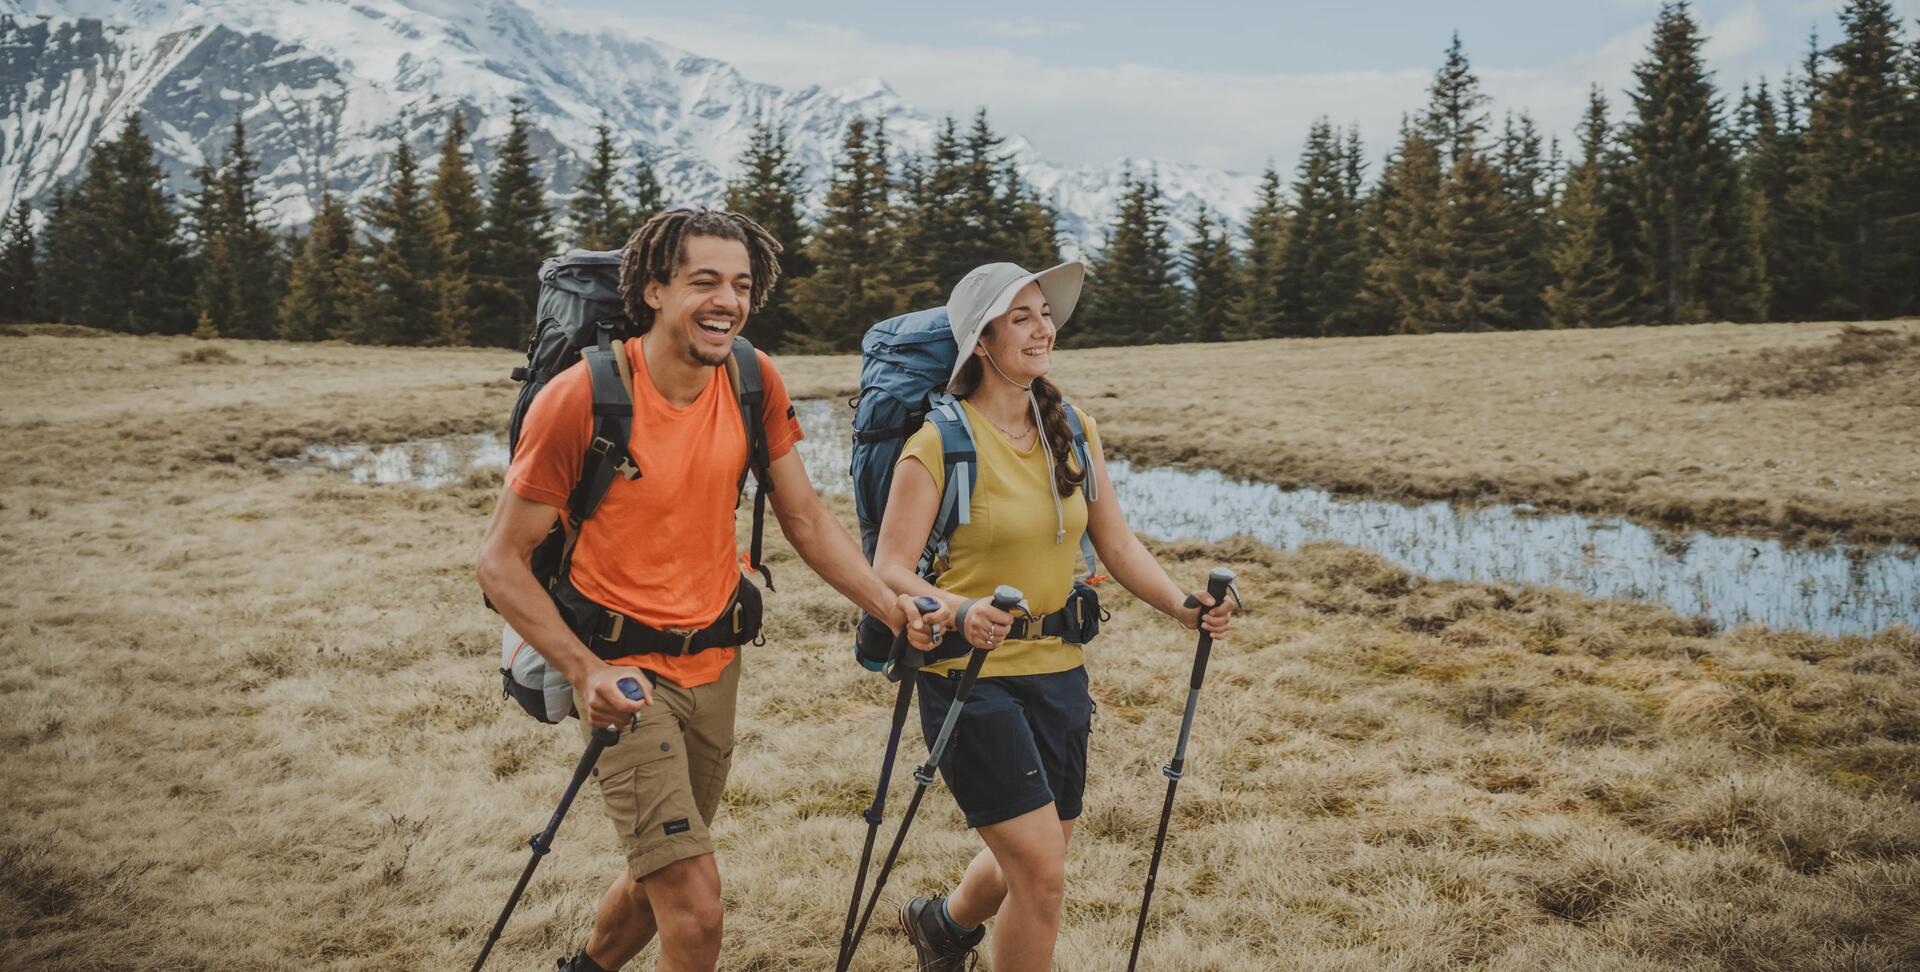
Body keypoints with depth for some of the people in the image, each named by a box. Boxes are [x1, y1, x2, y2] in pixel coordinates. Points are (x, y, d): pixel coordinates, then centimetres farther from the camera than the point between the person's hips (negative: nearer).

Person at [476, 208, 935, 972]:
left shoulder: (754, 380, -5)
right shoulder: (582, 398, -20)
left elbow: (805, 518, 4)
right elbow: (500, 560, -14)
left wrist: (892, 608, -9)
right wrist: (585, 670, -25)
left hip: (714, 664, 6)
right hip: (622, 673, -5)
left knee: (662, 876, 22)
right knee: (696, 907, -13)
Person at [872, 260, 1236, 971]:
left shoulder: (1075, 431, 5)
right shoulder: (939, 441, -13)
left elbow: (1118, 546, 8)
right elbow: (889, 570, -16)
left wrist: (1185, 607, -8)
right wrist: (960, 610, -35)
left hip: (1057, 671, 6)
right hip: (970, 678, -6)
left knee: (1032, 867, 18)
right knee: (1043, 873, -11)